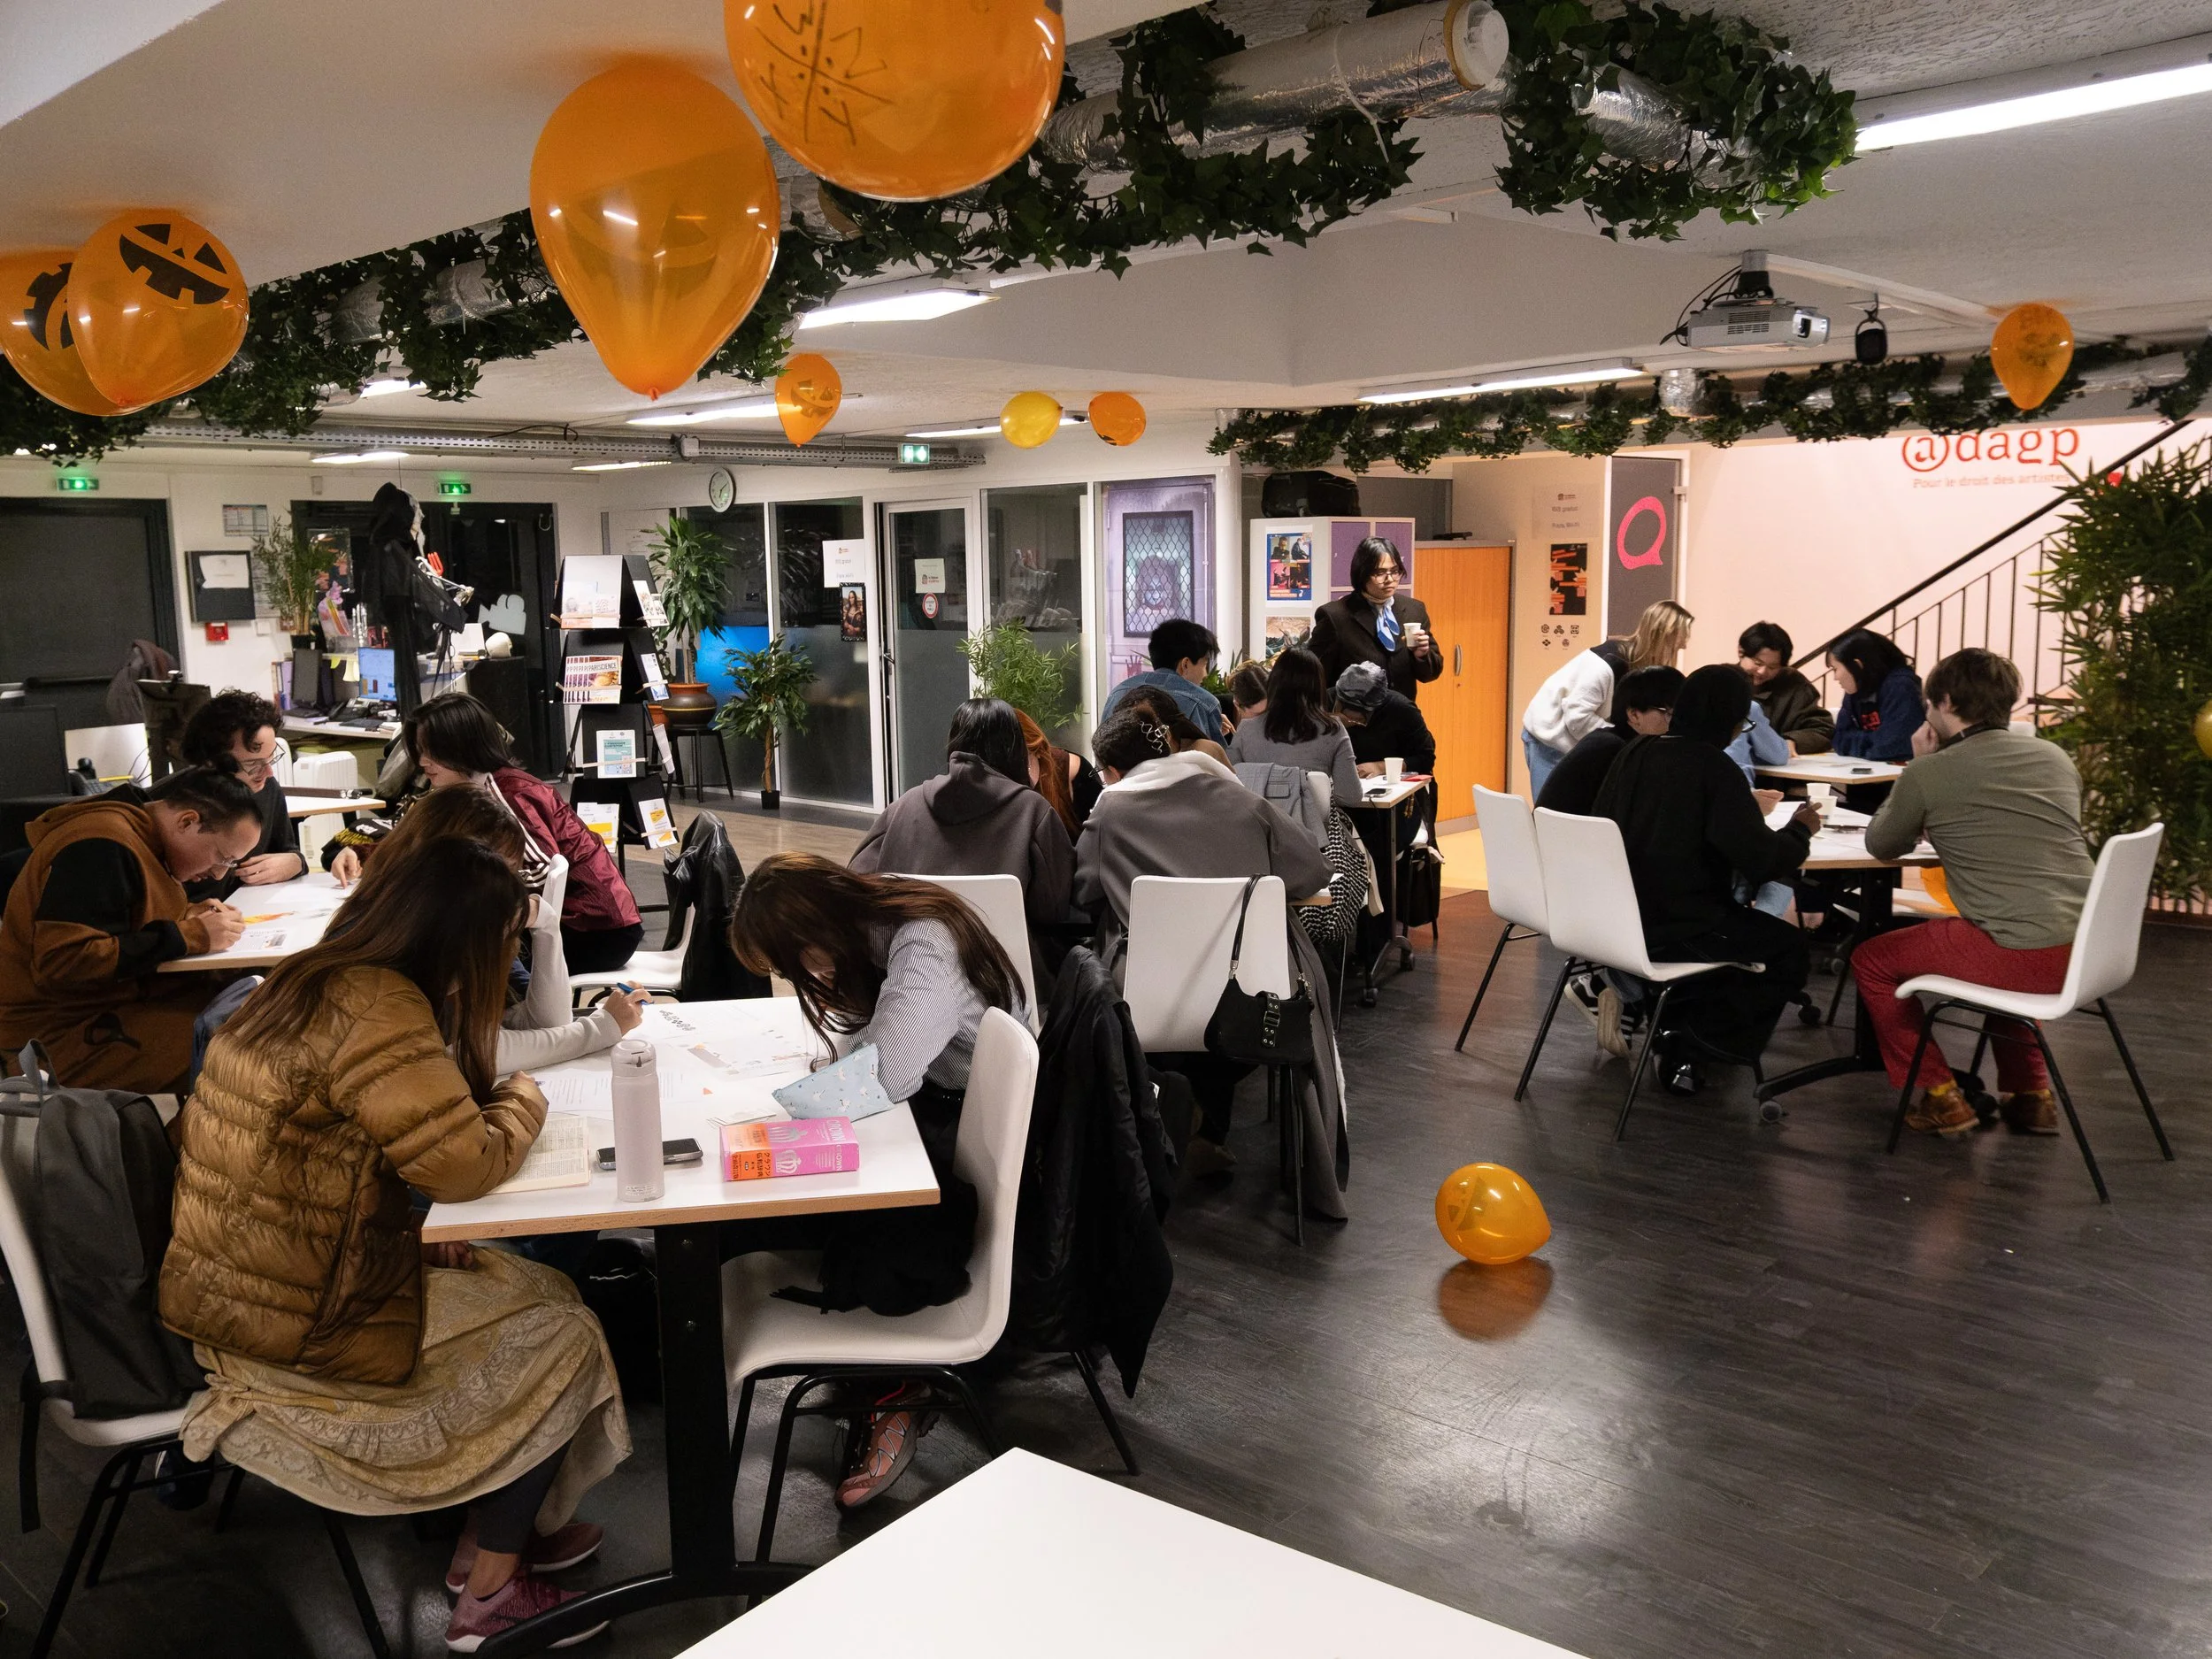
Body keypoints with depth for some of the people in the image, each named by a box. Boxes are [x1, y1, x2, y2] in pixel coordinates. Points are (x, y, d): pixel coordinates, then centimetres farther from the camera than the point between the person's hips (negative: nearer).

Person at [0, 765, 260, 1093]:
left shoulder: (140, 832, 9)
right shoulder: (101, 847, -22)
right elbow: (62, 963, -28)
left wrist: (189, 913, 3)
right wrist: (190, 935, -24)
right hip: (65, 1030, -10)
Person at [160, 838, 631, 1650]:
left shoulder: (308, 982, 7)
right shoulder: (375, 1008, -24)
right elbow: (463, 1163, -24)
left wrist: (490, 1095, 0)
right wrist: (521, 1102, -4)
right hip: (301, 1328, -9)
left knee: (523, 1286, 17)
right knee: (563, 1334, 5)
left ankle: (495, 1532, 27)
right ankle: (490, 1597, 16)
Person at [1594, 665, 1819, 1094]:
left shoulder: (1636, 753, 3)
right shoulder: (1714, 768, -16)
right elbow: (1760, 860, -19)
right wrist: (1800, 829, 2)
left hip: (1615, 918, 8)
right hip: (1673, 928, -7)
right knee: (1789, 947, 14)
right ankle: (1693, 1043, 8)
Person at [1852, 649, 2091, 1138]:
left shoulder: (1930, 773, -4)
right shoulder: (2056, 757, 14)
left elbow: (1880, 845, 13)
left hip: (2027, 957, -7)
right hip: (2091, 948, 7)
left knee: (1872, 960, 13)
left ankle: (1940, 1097, 16)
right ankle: (2030, 1094, 34)